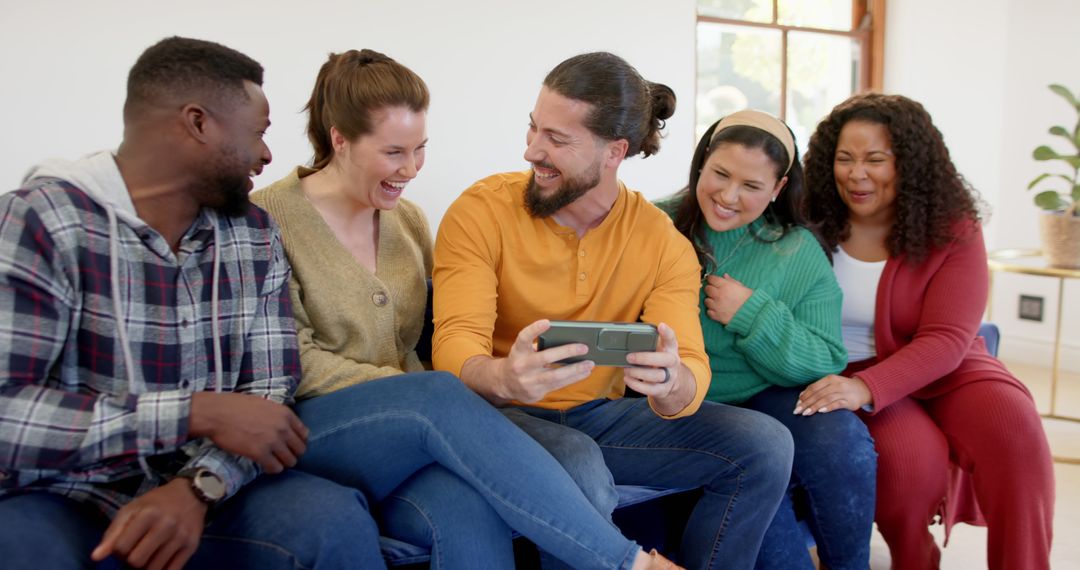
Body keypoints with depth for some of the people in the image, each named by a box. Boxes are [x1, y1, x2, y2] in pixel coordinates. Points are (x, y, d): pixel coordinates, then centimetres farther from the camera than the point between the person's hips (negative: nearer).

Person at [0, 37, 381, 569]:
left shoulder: (255, 236, 4)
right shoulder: (44, 219, -11)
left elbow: (269, 390, 0)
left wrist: (198, 486, -19)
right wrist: (198, 412, -23)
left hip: (193, 492, 3)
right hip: (59, 498, -2)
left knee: (338, 523, -23)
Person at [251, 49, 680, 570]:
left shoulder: (408, 219, 16)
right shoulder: (269, 219, -3)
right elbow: (296, 362, -10)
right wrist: (422, 394, -17)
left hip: (409, 431, 4)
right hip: (310, 430, -4)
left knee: (472, 514, -32)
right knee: (442, 395, -34)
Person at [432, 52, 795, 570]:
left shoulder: (662, 242, -4)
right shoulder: (481, 211, -11)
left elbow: (690, 370, -13)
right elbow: (455, 345, -21)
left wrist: (672, 382, -39)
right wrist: (504, 377, -45)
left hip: (601, 416, 4)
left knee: (766, 445, -12)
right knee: (578, 467, -36)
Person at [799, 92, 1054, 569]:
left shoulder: (951, 229, -7)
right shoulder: (811, 225, -6)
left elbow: (945, 340, -14)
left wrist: (867, 387, -31)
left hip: (942, 370, 1)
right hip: (848, 378, -1)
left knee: (1013, 426, -27)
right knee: (912, 452, -29)